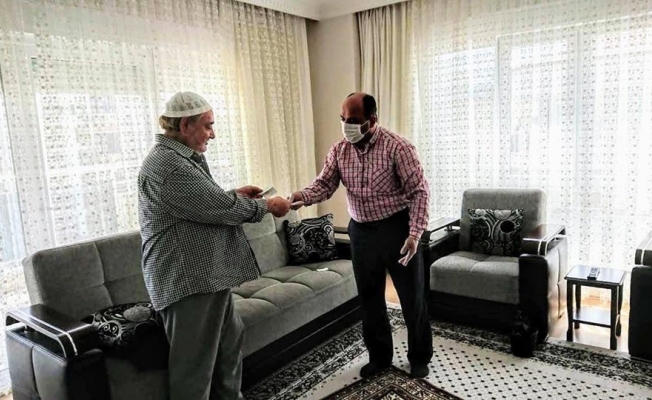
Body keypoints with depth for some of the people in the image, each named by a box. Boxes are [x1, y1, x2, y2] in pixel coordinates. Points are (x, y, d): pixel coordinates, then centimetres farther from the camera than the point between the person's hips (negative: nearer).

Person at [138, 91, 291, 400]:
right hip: (189, 280, -11)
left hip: (207, 274, 11)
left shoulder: (179, 158, 14)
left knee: (230, 339, 21)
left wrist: (235, 194, 10)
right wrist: (268, 205, -9)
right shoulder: (168, 165, -22)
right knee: (195, 360, 2)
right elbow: (220, 208, -23)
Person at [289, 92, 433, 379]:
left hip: (397, 228, -4)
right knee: (369, 297, 15)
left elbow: (419, 190, -14)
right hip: (361, 231, 5)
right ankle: (379, 355, 34)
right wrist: (303, 196, -26)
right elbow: (324, 184, -3)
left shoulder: (397, 147, -15)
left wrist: (414, 234, -22)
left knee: (412, 297, 8)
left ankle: (419, 357, 29)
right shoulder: (339, 150, 0)